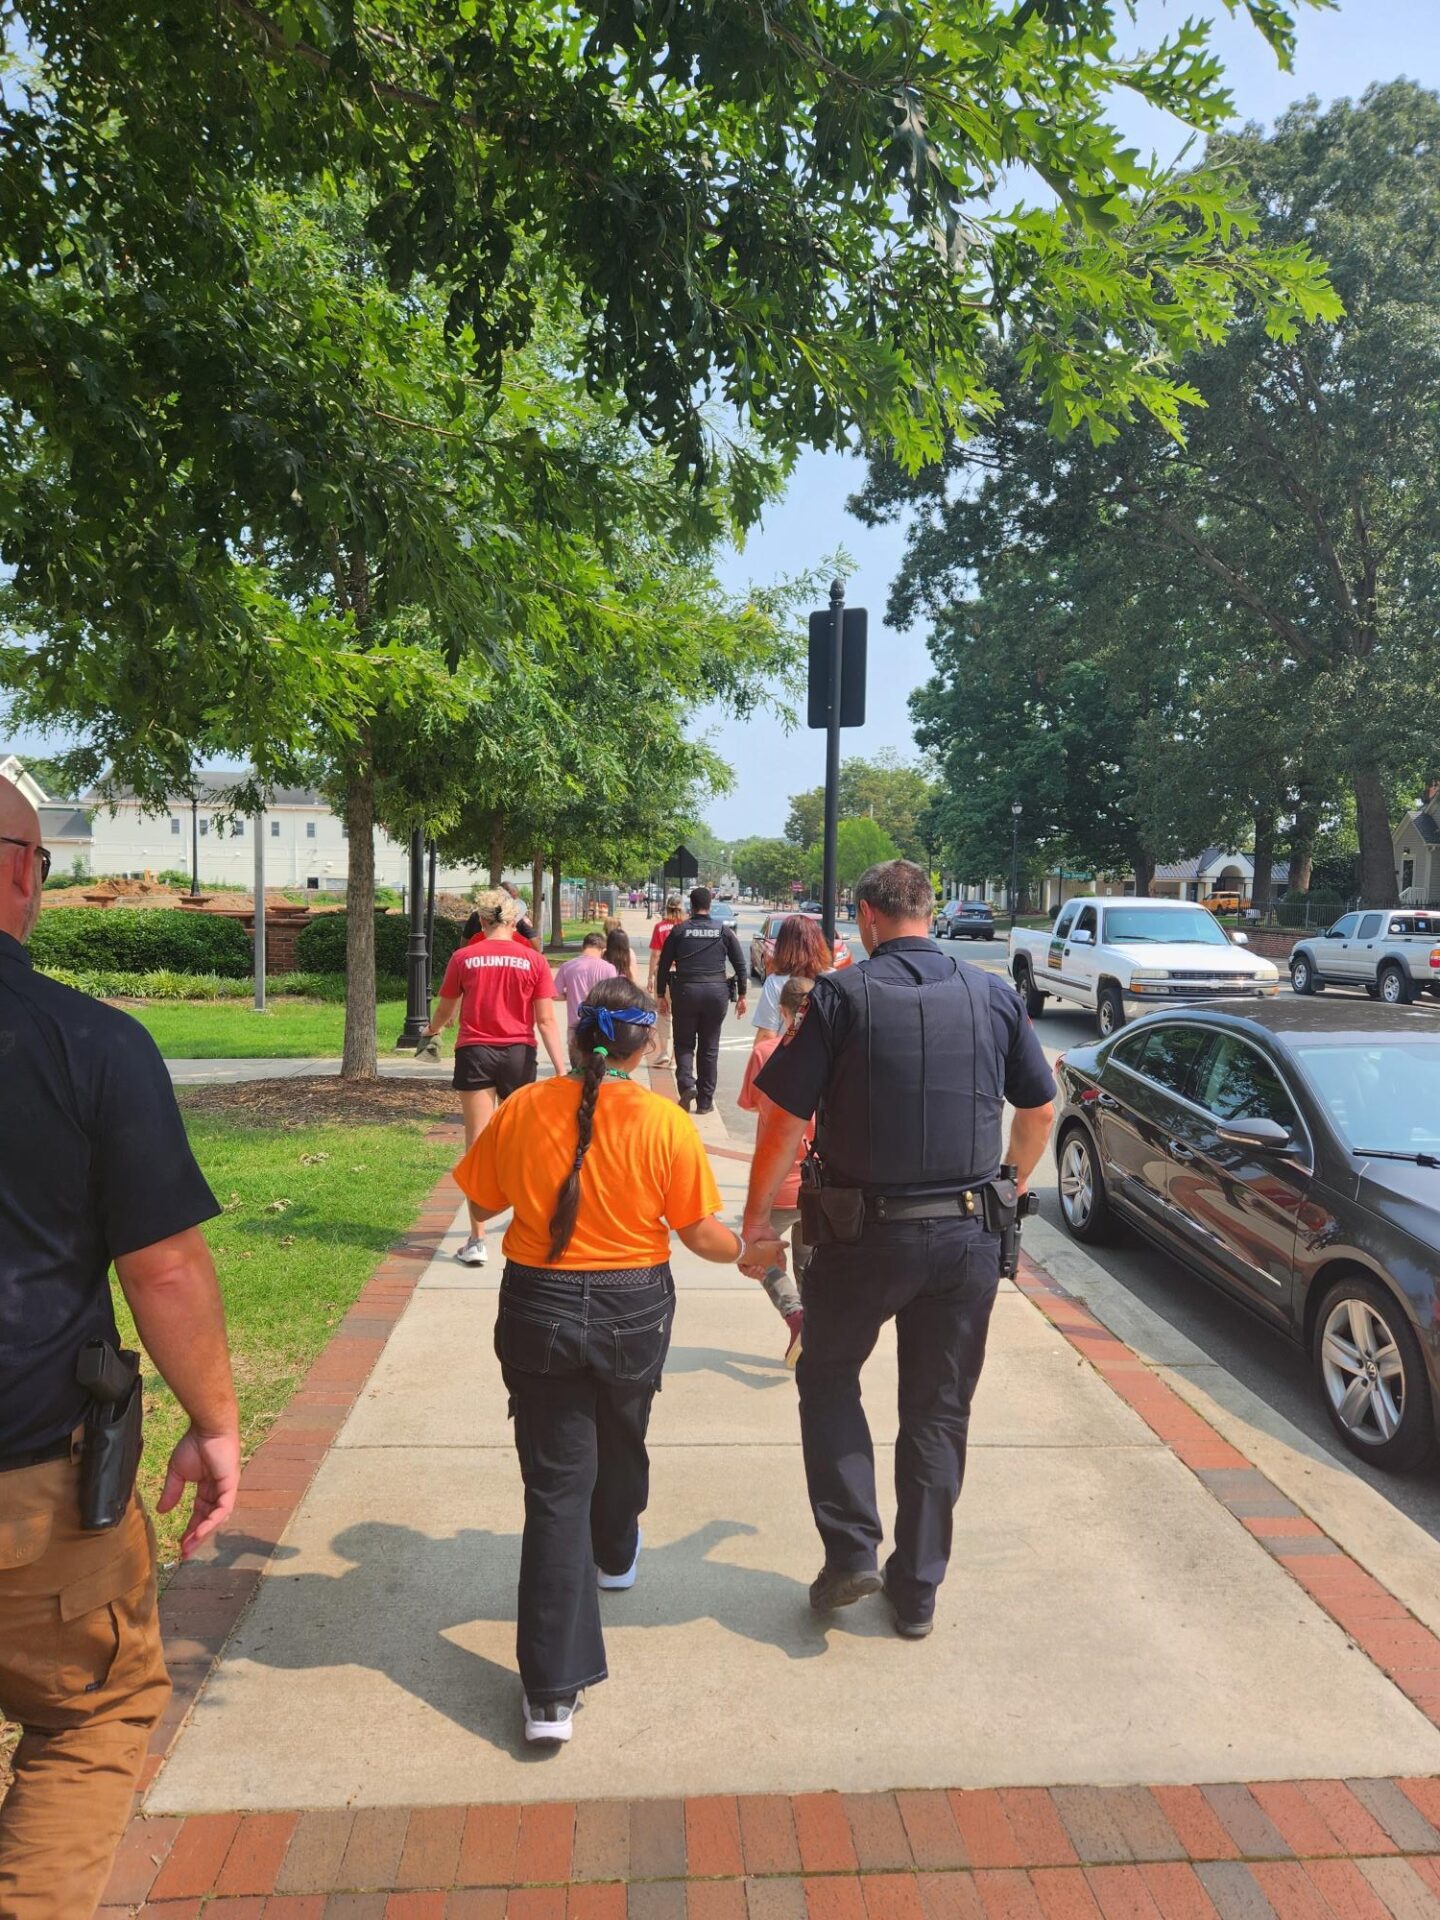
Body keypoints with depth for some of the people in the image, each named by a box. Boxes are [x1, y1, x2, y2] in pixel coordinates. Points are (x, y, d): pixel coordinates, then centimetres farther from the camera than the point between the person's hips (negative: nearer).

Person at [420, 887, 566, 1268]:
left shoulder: (464, 957, -3)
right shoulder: (534, 960, -3)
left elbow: (445, 1009, 9)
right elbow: (546, 1020, -6)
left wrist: (431, 1031, 31)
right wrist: (561, 1068, -5)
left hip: (475, 1053, -1)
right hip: (519, 1054, 1)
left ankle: (477, 1241, -1)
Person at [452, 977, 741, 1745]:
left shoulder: (523, 1110, -9)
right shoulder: (664, 1123, -13)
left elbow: (482, 1200, 3)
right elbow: (700, 1233, -7)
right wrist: (747, 1251, 12)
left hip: (539, 1308, 0)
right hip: (633, 1310, 0)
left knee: (556, 1483, 5)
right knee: (621, 1444, 28)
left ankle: (552, 1690, 4)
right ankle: (615, 1556, 57)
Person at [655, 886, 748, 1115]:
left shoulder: (679, 930, 2)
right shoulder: (724, 930, 4)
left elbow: (664, 965, 2)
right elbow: (740, 965, 3)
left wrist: (662, 994, 11)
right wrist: (741, 995, 10)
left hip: (686, 992, -1)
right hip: (716, 993, 1)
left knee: (684, 1043, 13)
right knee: (709, 1048, 10)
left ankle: (687, 1084, -12)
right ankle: (705, 1101, 13)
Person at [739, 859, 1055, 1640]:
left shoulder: (843, 995, -10)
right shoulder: (995, 996, 1)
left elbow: (787, 1122, -12)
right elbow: (1039, 1113, 9)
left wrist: (756, 1224, -2)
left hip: (865, 1231, -3)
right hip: (968, 1234, 3)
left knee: (828, 1378, 21)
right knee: (939, 1412, 16)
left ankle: (851, 1549, 14)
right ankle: (916, 1589, 27)